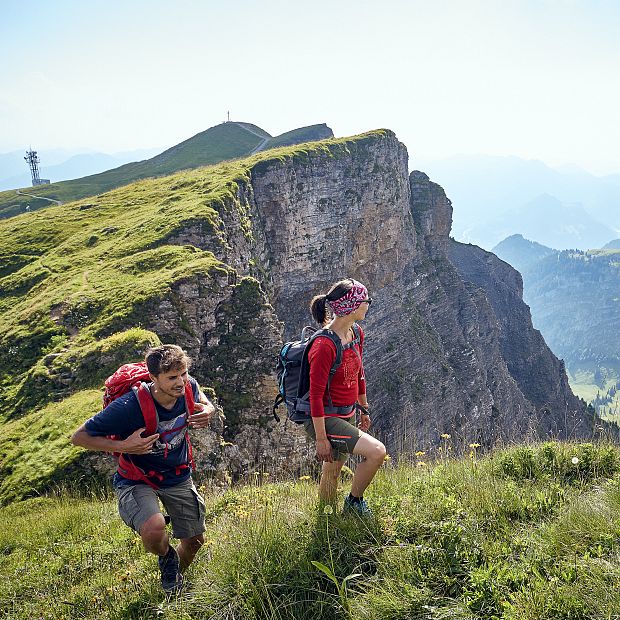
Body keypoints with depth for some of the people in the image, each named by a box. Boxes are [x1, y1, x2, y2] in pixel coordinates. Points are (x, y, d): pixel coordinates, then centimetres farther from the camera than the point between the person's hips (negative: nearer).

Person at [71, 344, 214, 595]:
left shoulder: (189, 387, -18)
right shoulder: (128, 406, -33)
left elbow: (203, 402, 9)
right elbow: (79, 437, -23)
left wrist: (206, 412, -15)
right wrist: (123, 447, -35)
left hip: (178, 475, 5)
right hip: (137, 480, -4)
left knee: (194, 540, 9)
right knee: (154, 531, -32)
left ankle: (177, 580, 44)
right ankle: (166, 557, 6)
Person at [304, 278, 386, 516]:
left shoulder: (356, 334, 1)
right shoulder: (324, 346, -26)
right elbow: (316, 395, -22)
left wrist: (365, 409, 23)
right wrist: (321, 439, -19)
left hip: (346, 415, 8)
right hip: (324, 419, -8)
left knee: (332, 473, 19)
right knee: (377, 451, -19)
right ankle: (354, 502, 5)